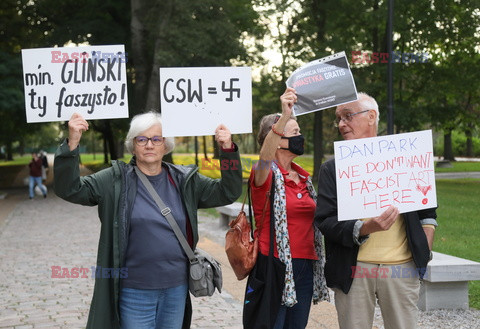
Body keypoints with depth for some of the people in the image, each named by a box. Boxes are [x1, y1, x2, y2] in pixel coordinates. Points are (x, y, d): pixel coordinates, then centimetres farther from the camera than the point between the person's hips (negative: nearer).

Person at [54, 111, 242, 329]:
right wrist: (72, 144, -25)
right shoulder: (115, 180, -3)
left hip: (176, 289, 3)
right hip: (134, 293, -3)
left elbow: (227, 193, 4)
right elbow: (69, 189, -10)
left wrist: (228, 150, -10)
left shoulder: (184, 181, 5)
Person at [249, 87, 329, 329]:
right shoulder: (266, 175, -8)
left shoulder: (304, 177, 15)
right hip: (275, 264, -7)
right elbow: (265, 156, -33)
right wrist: (284, 116, -45)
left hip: (305, 266, 7)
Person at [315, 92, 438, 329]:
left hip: (402, 266, 1)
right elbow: (325, 221, -5)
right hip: (353, 268, 0)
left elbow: (427, 211, 18)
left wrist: (425, 251, 6)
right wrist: (365, 228, -21)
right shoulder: (331, 169, 5)